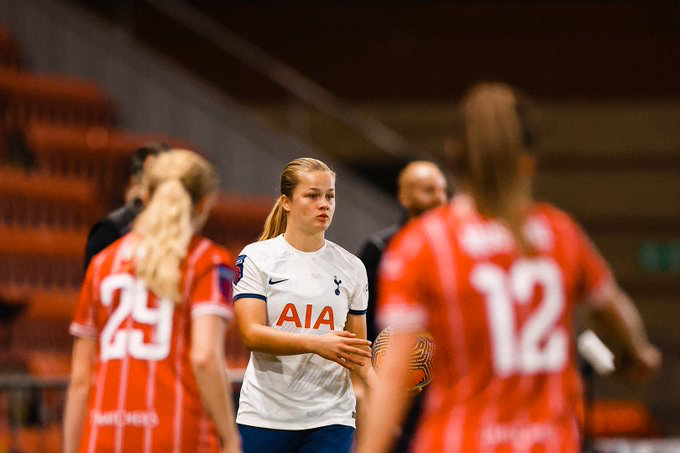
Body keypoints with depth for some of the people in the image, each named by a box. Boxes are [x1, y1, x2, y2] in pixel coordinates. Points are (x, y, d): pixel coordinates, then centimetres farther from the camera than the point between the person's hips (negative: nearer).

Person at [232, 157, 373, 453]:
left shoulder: (351, 267, 8)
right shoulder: (256, 258, -1)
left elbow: (357, 348, 11)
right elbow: (251, 334, -12)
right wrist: (316, 343, -26)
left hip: (331, 420, 2)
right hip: (265, 415, -2)